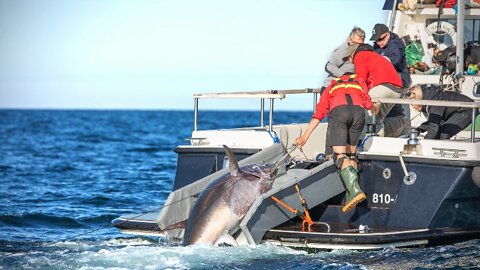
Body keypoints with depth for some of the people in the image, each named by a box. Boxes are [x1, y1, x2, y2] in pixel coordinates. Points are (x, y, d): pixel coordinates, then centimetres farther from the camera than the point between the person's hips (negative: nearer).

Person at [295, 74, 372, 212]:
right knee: (350, 154, 12)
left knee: (340, 155, -7)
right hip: (358, 111, 1)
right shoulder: (359, 80, 37)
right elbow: (367, 104, 22)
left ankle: (354, 190, -28)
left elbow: (319, 113, 26)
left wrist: (305, 136, 26)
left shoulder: (331, 86, 36)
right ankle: (350, 196, -2)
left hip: (338, 110, -1)